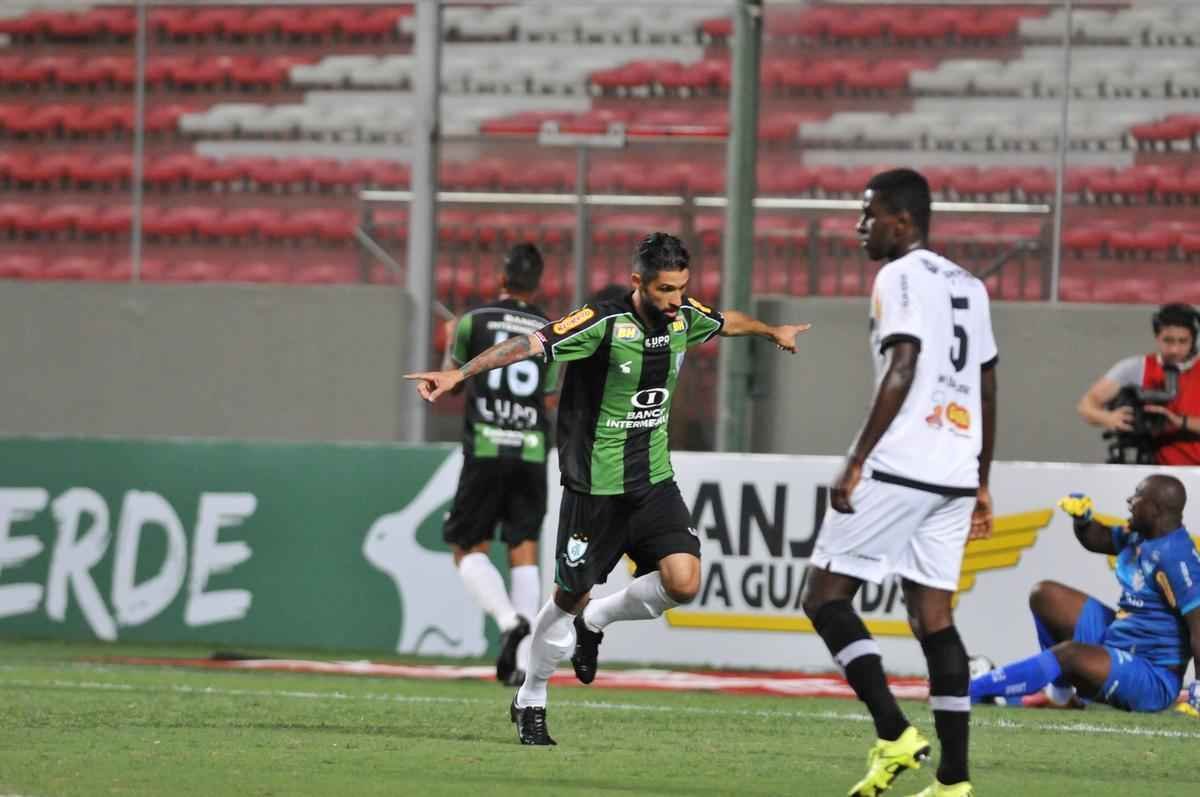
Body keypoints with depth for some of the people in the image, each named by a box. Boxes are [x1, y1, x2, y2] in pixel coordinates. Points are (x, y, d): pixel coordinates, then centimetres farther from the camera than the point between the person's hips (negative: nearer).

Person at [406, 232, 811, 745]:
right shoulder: (603, 323, -20)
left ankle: (594, 624, 16)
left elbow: (727, 322, 22)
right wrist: (458, 375, -38)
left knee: (683, 581, -13)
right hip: (595, 486, -5)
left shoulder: (683, 317, -1)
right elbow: (529, 345, -28)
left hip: (654, 481, 5)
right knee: (571, 595, 4)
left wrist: (774, 332, 42)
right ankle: (530, 702, 27)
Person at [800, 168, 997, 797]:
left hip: (900, 466, -8)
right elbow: (987, 388, 22)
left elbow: (901, 370, -17)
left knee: (825, 595, -1)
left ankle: (895, 734, -15)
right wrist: (981, 483, 26)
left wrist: (856, 462, -18)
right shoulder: (968, 286, 20)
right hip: (956, 473, 8)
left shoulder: (900, 277, -6)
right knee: (933, 615, 7)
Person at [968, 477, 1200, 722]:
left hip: (1151, 681, -10)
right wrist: (1082, 518, 1)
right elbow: (1097, 540, 25)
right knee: (1045, 595, 12)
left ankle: (971, 691, -35)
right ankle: (1060, 691, 10)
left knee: (1072, 654, -36)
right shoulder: (1139, 538, 6)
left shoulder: (1175, 557, -23)